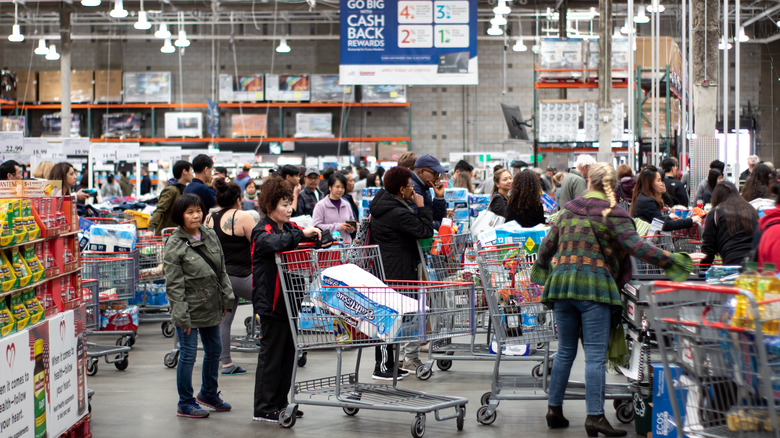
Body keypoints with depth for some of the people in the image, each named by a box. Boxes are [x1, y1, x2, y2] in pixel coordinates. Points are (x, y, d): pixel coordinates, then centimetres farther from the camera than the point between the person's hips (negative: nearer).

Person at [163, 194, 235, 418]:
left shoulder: (211, 236, 5)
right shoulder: (175, 244, -13)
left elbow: (221, 271, 14)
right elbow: (173, 284, -14)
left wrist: (226, 298, 10)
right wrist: (181, 314, -17)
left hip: (210, 307, 7)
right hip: (189, 309, -6)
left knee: (214, 350, 17)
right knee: (188, 355, 0)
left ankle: (209, 393, 38)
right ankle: (185, 403, 14)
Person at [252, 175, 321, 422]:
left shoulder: (290, 228, 14)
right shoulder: (262, 231, -11)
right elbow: (274, 243, -33)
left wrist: (316, 237, -5)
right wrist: (302, 235, -39)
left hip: (290, 301, 8)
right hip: (271, 303, -8)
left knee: (288, 353, 12)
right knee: (271, 355, -3)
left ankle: (280, 404, 22)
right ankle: (264, 409, 4)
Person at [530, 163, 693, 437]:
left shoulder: (569, 210, 13)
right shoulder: (612, 213, -3)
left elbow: (548, 245, 19)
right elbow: (636, 247, -14)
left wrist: (541, 269, 38)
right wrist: (671, 260, -10)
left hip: (561, 281, 5)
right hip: (594, 286, -5)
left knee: (565, 351, 15)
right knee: (595, 354, -5)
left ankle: (554, 409, 18)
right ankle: (594, 416, -10)